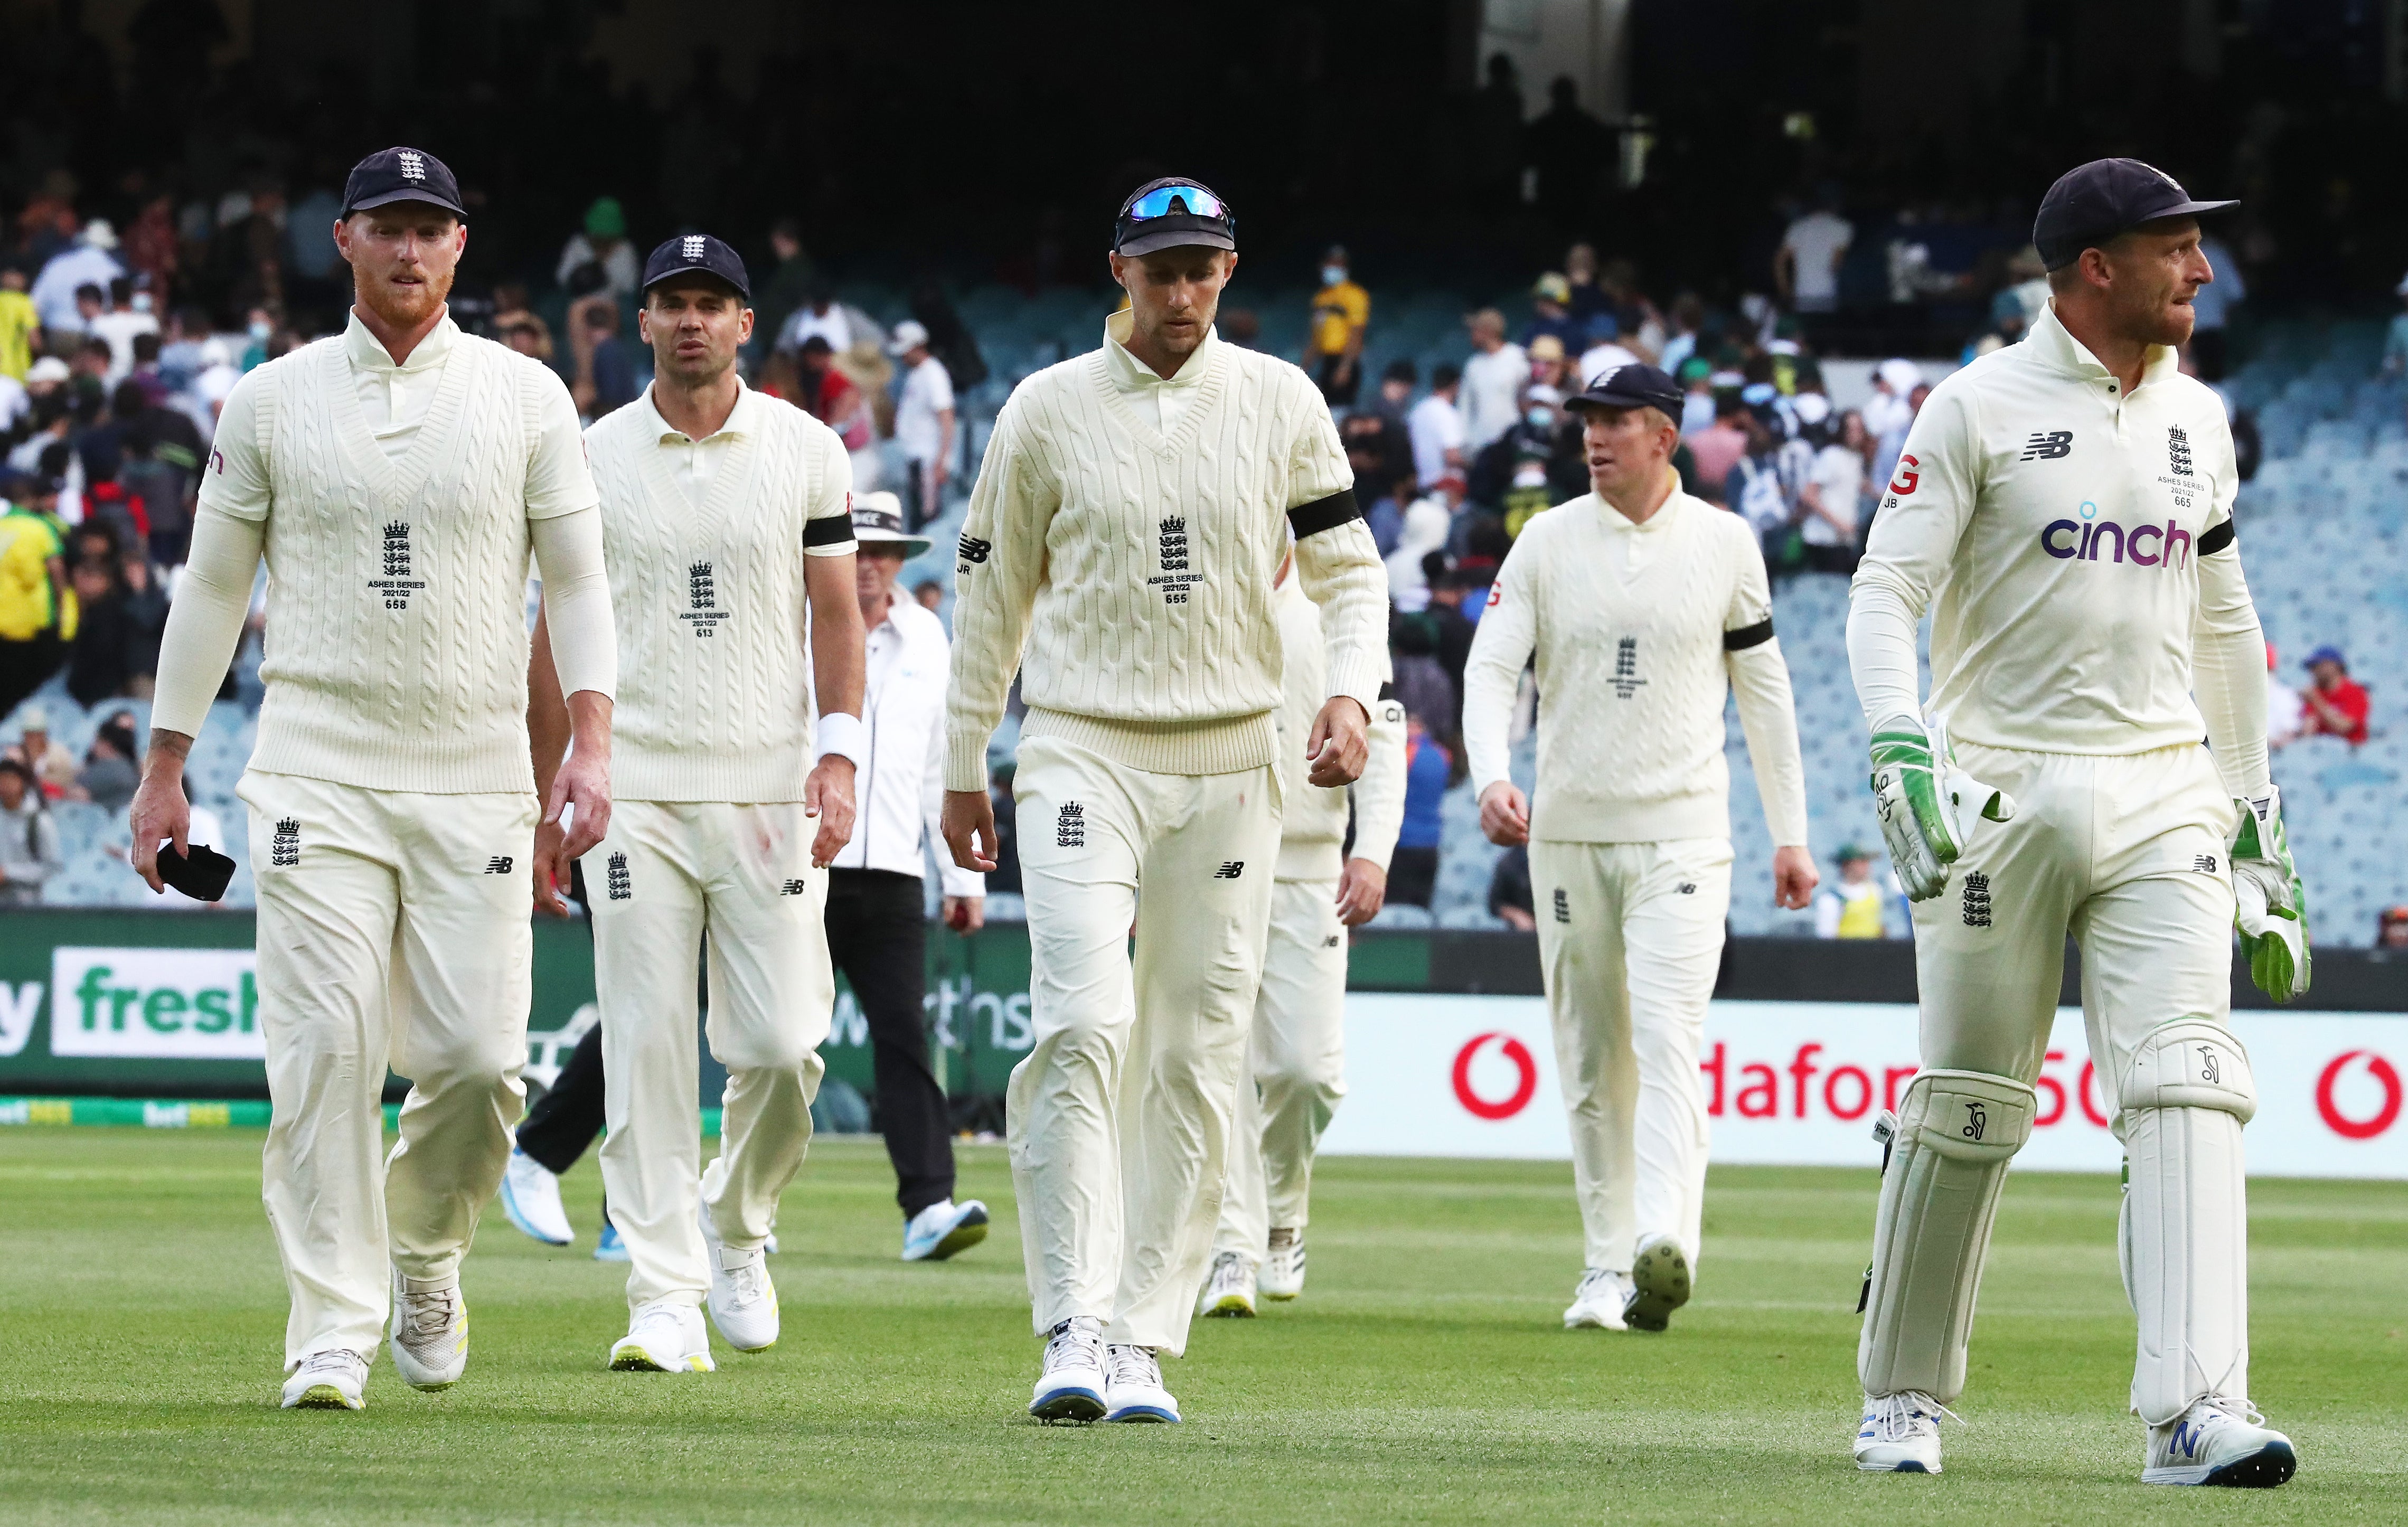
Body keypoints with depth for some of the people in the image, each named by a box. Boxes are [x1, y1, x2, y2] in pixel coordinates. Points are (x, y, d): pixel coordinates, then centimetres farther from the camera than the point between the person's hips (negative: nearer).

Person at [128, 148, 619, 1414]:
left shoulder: (526, 398, 5)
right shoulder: (271, 401, 6)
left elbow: (576, 582, 6)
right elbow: (212, 587, 11)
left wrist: (591, 742, -7)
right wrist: (164, 770, 9)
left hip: (476, 778, 1)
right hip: (316, 772, 0)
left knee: (477, 1058, -6)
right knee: (324, 1048, -11)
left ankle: (424, 1249, 24)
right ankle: (332, 1335, -7)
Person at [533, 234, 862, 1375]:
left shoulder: (807, 451, 6)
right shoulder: (595, 459, 6)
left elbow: (836, 612, 6)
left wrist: (839, 753, -8)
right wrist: (549, 805, 6)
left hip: (769, 791, 0)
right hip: (635, 794, 0)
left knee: (779, 1043, -5)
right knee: (647, 1050, -5)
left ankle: (735, 1225, 23)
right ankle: (666, 1302, -4)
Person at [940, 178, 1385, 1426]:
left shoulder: (1281, 403, 6)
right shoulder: (1047, 410, 2)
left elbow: (1346, 567, 10)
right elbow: (991, 597, 9)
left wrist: (1352, 691, -9)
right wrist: (962, 770, 10)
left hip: (1230, 762, 2)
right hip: (1083, 753, -2)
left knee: (1196, 1054, 1)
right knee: (1084, 1023, -19)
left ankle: (1143, 1344, 7)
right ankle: (1074, 1332, -21)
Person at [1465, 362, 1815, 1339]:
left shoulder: (1725, 544, 3)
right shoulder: (1547, 543, 4)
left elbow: (1763, 689, 10)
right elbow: (1491, 667, -3)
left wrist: (1790, 832, 9)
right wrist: (1491, 779, -21)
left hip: (1682, 833, -2)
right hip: (1568, 831, 2)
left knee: (1667, 1040, -18)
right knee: (1591, 1063, 6)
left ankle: (1664, 1247, -33)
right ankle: (1606, 1268, 14)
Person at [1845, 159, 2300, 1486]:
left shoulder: (2197, 421, 14)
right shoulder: (1979, 409, -3)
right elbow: (1886, 590, -8)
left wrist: (2257, 819, 19)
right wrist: (1900, 749, -25)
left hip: (2162, 795, 4)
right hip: (2003, 795, -4)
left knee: (2186, 1087, -13)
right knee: (1967, 1109, 3)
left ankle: (2194, 1413, -22)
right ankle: (1902, 1396, 20)